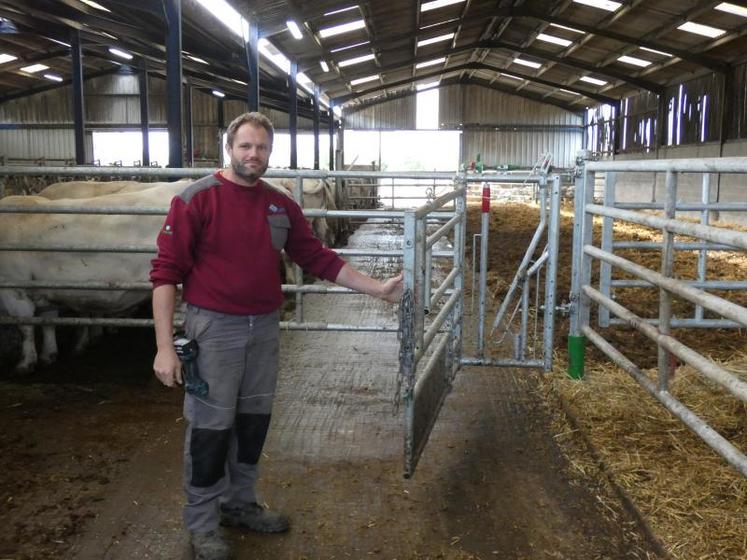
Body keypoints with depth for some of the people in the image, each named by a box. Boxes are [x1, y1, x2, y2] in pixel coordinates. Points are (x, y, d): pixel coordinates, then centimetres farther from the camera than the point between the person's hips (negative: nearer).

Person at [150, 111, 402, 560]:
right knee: (211, 427, 4)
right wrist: (165, 346, -17)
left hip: (265, 328, 6)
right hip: (214, 328, -5)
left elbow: (318, 258, 10)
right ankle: (203, 522, 23)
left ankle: (240, 503, 37)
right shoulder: (198, 199, -11)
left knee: (254, 420, 16)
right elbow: (166, 272, -13)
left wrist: (377, 288, 5)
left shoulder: (282, 206, 6)